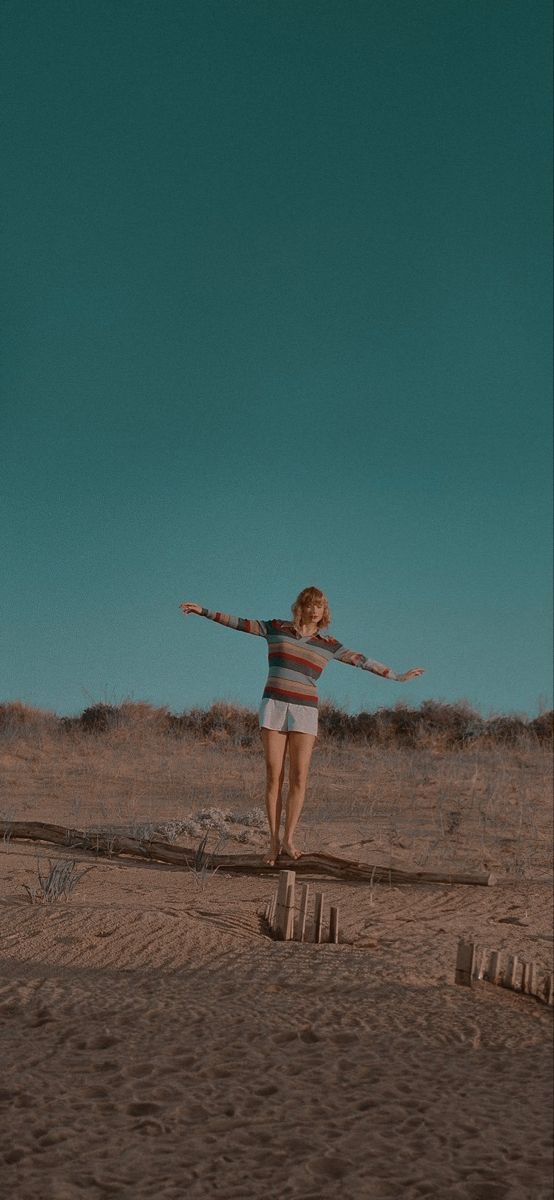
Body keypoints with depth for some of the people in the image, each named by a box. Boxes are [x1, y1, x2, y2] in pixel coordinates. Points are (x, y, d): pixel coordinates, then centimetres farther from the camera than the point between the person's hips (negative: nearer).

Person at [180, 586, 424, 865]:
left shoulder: (328, 645, 10)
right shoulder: (277, 629, 8)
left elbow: (361, 661, 11)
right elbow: (238, 622, 9)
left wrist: (398, 676, 10)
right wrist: (203, 611, 6)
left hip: (305, 711, 1)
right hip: (274, 706, -1)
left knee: (299, 777, -7)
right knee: (274, 775, -3)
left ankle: (288, 838, -1)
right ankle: (274, 840, 1)